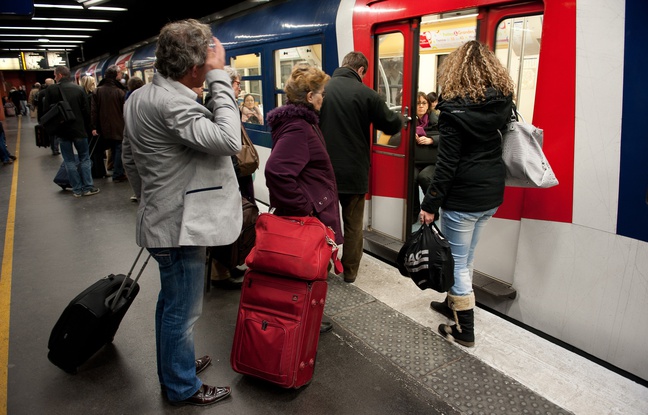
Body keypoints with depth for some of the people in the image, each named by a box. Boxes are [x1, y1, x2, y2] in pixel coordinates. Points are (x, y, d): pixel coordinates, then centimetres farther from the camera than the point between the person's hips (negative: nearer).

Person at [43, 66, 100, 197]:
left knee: (69, 161, 8)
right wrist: (86, 126, 9)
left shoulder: (51, 89, -6)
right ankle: (87, 187, 7)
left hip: (62, 130, 0)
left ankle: (77, 189, 9)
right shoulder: (79, 89, -3)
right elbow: (86, 111, -2)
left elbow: (46, 110, -3)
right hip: (79, 129, 1)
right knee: (84, 158, 10)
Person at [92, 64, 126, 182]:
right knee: (119, 149, 2)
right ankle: (117, 175, 3)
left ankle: (117, 172, 23)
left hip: (105, 128, 5)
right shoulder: (120, 92, -12)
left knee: (113, 149, 16)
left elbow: (94, 110, -1)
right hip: (118, 127, -5)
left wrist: (94, 126, 2)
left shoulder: (97, 91, 1)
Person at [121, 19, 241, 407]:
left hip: (163, 219, 10)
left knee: (171, 303, 24)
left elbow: (130, 159, 17)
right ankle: (183, 388, 26)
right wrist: (220, 78, -26)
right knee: (182, 311, 7)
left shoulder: (140, 97, 8)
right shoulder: (171, 102, -24)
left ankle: (174, 367, 44)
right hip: (181, 227, -10)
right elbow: (229, 140, -34)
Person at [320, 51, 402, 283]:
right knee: (353, 224, 13)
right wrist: (400, 118, 19)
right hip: (354, 171, -2)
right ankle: (350, 271, 22)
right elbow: (392, 125, -3)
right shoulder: (365, 93, -11)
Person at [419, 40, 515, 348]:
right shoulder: (503, 102, 4)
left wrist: (431, 204, -14)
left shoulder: (454, 109, -16)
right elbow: (503, 146, 9)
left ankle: (464, 331, 16)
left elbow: (447, 163, -18)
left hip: (464, 196, -7)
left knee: (458, 262, 5)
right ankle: (454, 303, 41)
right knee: (465, 258, 22)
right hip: (492, 195, 7)